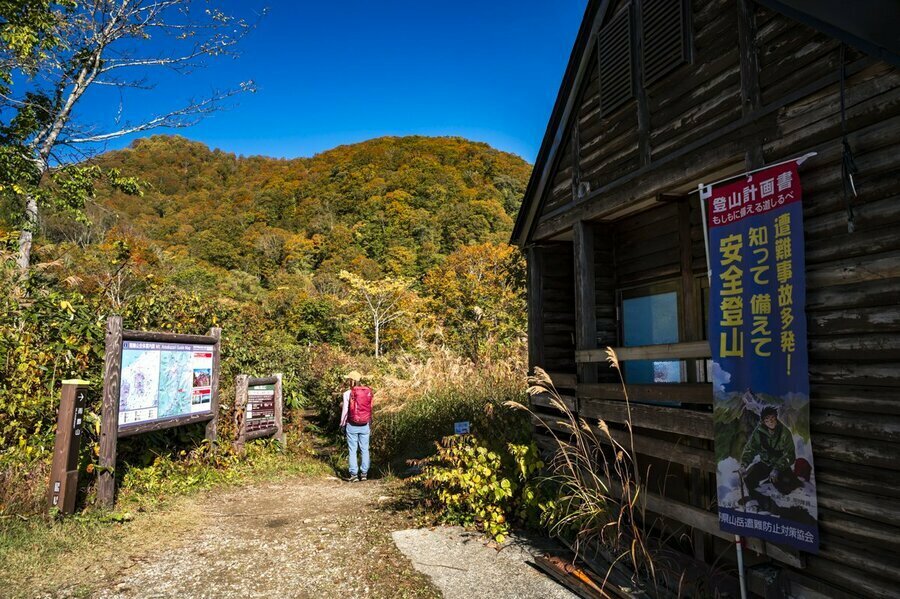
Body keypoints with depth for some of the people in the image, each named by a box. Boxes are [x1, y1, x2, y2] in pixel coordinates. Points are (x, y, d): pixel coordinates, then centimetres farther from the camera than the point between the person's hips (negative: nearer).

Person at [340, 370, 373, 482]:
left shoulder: (348, 393, -10)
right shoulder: (368, 392, -1)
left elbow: (345, 410, -6)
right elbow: (370, 409, 4)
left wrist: (342, 425, 7)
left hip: (352, 426, -2)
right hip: (365, 425, 3)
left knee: (352, 450, 6)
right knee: (365, 450, 11)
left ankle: (354, 474, 5)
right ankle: (364, 473, 13)